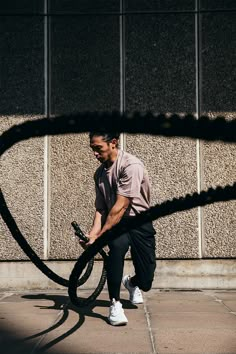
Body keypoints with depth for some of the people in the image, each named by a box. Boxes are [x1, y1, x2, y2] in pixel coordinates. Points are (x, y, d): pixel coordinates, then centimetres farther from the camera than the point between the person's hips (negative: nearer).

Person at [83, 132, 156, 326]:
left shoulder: (131, 165, -21)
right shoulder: (99, 173, 3)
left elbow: (120, 207, -25)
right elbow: (100, 209, 4)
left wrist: (98, 237, -26)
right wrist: (92, 234, -13)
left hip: (139, 222, -3)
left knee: (145, 282, -4)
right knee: (118, 245, -34)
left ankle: (131, 283, 36)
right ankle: (115, 305, -22)